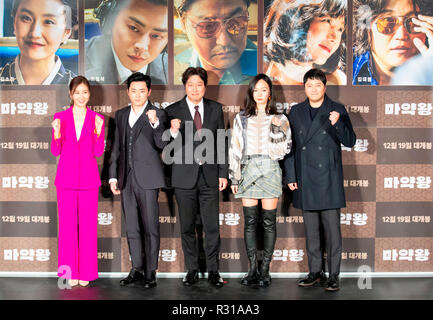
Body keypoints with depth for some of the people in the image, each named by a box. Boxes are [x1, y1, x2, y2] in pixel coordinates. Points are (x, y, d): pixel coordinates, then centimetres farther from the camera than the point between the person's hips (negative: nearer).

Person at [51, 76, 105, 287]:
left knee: (88, 225, 1)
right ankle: (70, 272, 14)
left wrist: (98, 130, -17)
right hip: (66, 176, 0)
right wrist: (57, 133, -15)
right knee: (67, 224, 3)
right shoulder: (60, 117, 4)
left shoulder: (97, 119, 4)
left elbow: (98, 152, -2)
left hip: (88, 177, 0)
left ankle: (86, 272, 12)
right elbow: (55, 151, 3)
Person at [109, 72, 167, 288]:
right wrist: (113, 176, 12)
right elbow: (116, 148, 17)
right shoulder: (121, 115, 15)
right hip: (126, 179, 5)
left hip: (147, 178, -5)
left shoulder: (157, 114, -1)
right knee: (131, 228, 10)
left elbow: (162, 144, -12)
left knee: (150, 227, -2)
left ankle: (150, 273, 6)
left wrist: (155, 123, -27)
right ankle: (136, 270, 20)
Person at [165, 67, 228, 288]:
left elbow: (221, 143, 9)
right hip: (184, 176, -1)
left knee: (212, 226, 2)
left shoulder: (216, 109, 7)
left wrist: (223, 173, 5)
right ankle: (192, 270, 21)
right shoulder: (173, 111, 0)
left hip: (209, 176, 1)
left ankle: (213, 270, 15)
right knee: (187, 227, 8)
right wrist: (174, 132, -23)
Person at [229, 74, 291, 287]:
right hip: (248, 171, 1)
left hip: (270, 171, -1)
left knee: (269, 222, 0)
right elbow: (235, 149, 8)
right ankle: (252, 270, 9)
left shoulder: (279, 119, 8)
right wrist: (234, 178, 3)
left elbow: (285, 148, 0)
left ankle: (265, 270, 8)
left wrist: (277, 128, -13)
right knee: (250, 222, 2)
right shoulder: (241, 118, 11)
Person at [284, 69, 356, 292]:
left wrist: (336, 124, -22)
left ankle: (333, 275, 9)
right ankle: (315, 272, 22)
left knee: (332, 228, -1)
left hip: (329, 179, -3)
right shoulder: (296, 112, 10)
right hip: (305, 179, 3)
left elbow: (350, 141, -4)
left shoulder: (337, 110, 2)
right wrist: (290, 176, 5)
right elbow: (290, 146, 10)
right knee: (310, 229, 10)